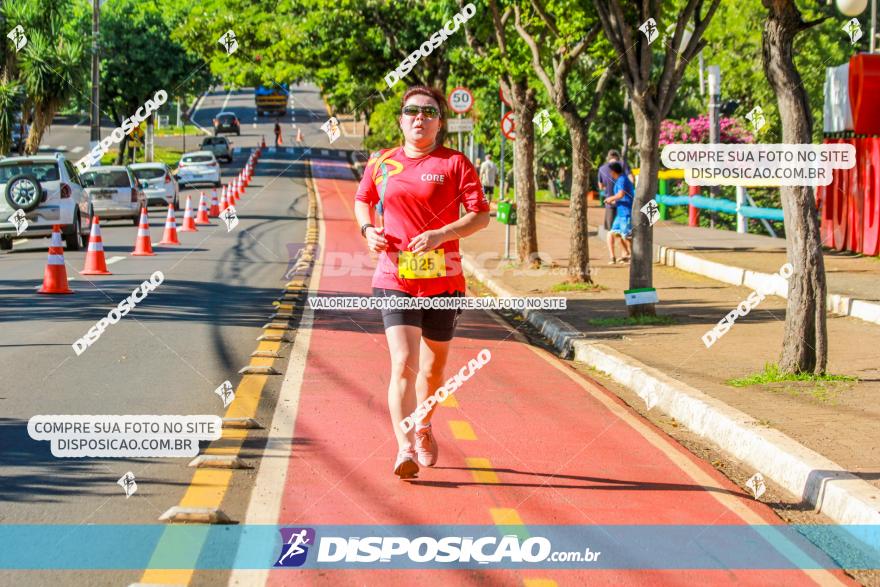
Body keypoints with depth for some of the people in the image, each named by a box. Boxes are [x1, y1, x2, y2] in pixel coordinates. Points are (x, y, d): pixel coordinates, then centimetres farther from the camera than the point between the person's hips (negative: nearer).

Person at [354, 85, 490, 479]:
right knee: (403, 362, -15)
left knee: (433, 365, 14)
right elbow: (362, 200, 24)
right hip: (395, 280, 0)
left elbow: (481, 215, -4)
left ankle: (423, 429, 40)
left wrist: (441, 235, -19)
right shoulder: (381, 162, 7)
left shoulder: (454, 163, -1)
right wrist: (368, 229, 3)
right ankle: (404, 450, -19)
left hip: (443, 280, 0)